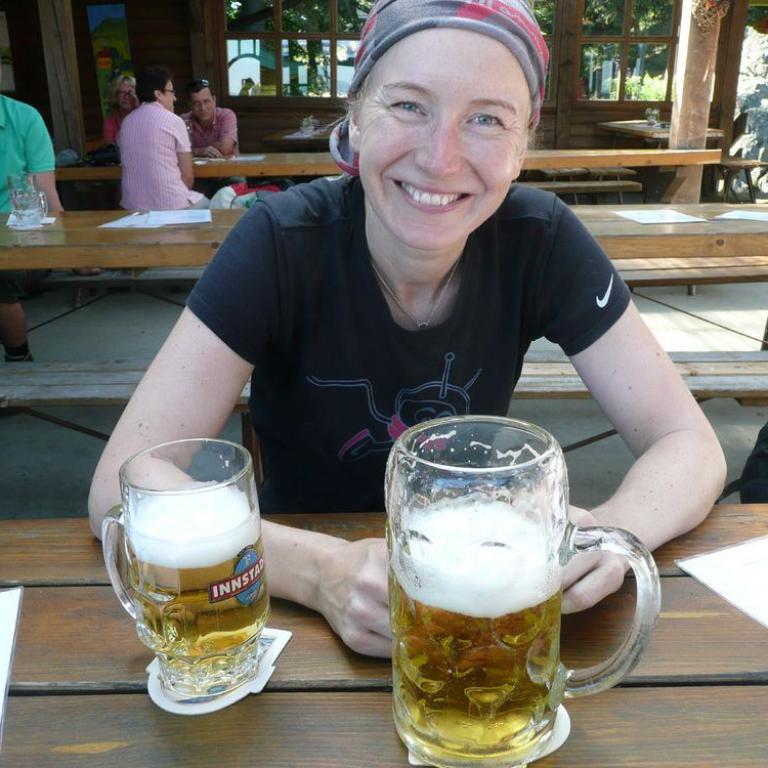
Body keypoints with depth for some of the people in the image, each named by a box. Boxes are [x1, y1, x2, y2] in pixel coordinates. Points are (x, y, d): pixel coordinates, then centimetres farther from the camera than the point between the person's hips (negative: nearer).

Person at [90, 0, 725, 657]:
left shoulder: (540, 241, -15)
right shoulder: (281, 244, -20)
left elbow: (690, 444, -11)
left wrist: (611, 531, -31)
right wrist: (322, 570, -37)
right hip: (302, 606, 1)